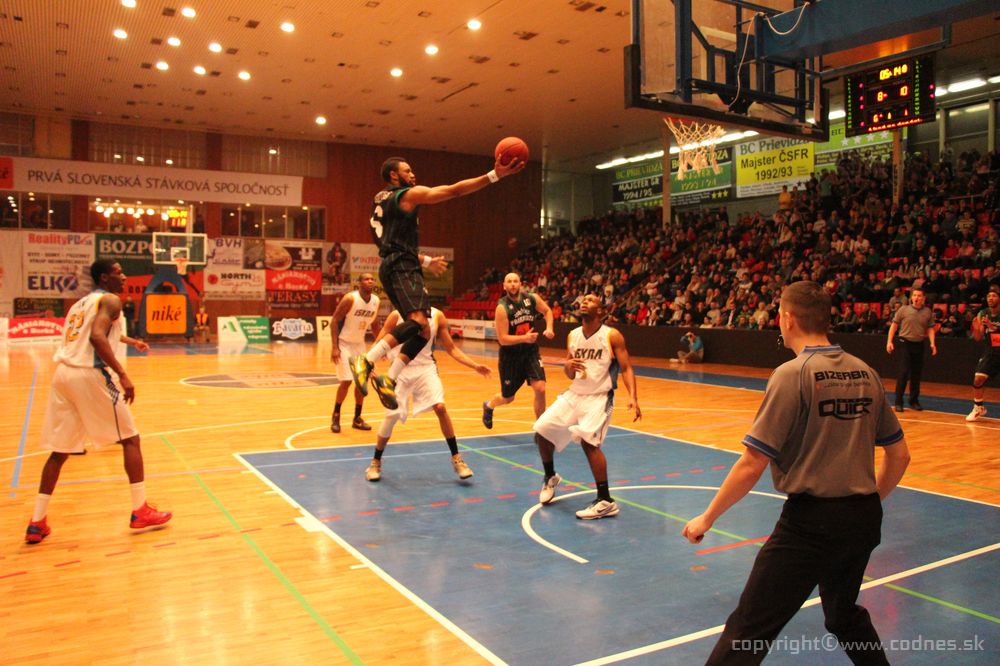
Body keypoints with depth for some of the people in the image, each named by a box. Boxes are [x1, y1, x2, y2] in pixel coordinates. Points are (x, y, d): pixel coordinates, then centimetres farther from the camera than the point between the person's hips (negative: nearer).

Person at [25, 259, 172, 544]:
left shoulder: (80, 303, 25)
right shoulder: (110, 300, -2)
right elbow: (97, 337, -19)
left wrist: (129, 341, 52)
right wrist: (122, 374, -22)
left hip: (63, 373, 8)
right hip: (89, 374, -8)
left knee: (60, 450, 14)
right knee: (130, 438, 4)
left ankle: (37, 523, 14)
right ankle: (140, 512, 4)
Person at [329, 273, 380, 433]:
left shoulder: (376, 301, -3)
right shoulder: (350, 299, -22)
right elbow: (334, 321, -19)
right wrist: (334, 347, -24)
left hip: (360, 344, 6)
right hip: (344, 343, -6)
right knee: (347, 381, -11)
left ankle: (357, 418, 18)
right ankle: (336, 416, 9)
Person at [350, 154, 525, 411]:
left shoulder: (382, 202, 26)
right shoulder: (409, 194, -1)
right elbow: (455, 190, -7)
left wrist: (426, 260, 37)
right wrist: (494, 175, -7)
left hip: (391, 266, 10)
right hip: (402, 267, -10)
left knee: (423, 331, 5)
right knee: (418, 321, -28)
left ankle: (388, 380, -2)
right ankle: (366, 361, -33)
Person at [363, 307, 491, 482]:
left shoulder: (437, 316, -1)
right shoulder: (397, 315, -6)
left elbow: (451, 348, 6)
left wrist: (475, 366, -2)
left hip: (426, 369, 1)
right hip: (401, 370, -1)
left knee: (440, 408, -19)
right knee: (391, 416, -3)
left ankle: (456, 459, -5)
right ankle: (375, 463, 20)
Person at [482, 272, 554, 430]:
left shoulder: (532, 298, -6)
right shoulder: (502, 307, -19)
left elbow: (547, 311, 15)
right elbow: (502, 339, -22)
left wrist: (549, 328, -3)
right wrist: (524, 338, -34)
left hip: (531, 352, 3)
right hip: (510, 355, -3)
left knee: (540, 389, -14)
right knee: (508, 397, 11)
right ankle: (488, 406, 47)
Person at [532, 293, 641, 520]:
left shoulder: (612, 336, -9)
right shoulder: (573, 336, 7)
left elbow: (626, 368, -11)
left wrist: (632, 397, -26)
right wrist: (568, 366, -10)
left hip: (599, 397, -6)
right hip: (574, 394, 6)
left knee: (588, 439, -26)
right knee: (542, 430, 2)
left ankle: (606, 502, -15)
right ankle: (550, 478, 29)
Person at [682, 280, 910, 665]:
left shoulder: (792, 374, -14)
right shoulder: (865, 373, 5)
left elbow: (751, 466, -16)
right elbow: (899, 456, 12)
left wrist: (707, 518, -5)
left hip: (811, 521, -7)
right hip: (863, 520, 7)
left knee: (747, 631, -2)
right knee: (845, 615, 30)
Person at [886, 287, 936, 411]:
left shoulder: (928, 312, 5)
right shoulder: (903, 309, -2)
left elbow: (930, 328, 10)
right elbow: (894, 325, 2)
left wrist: (932, 343, -3)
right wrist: (889, 341, -4)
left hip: (919, 345, 3)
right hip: (905, 343, -3)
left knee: (917, 374, 8)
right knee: (903, 373, -7)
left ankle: (914, 400, 20)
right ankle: (898, 402, -1)